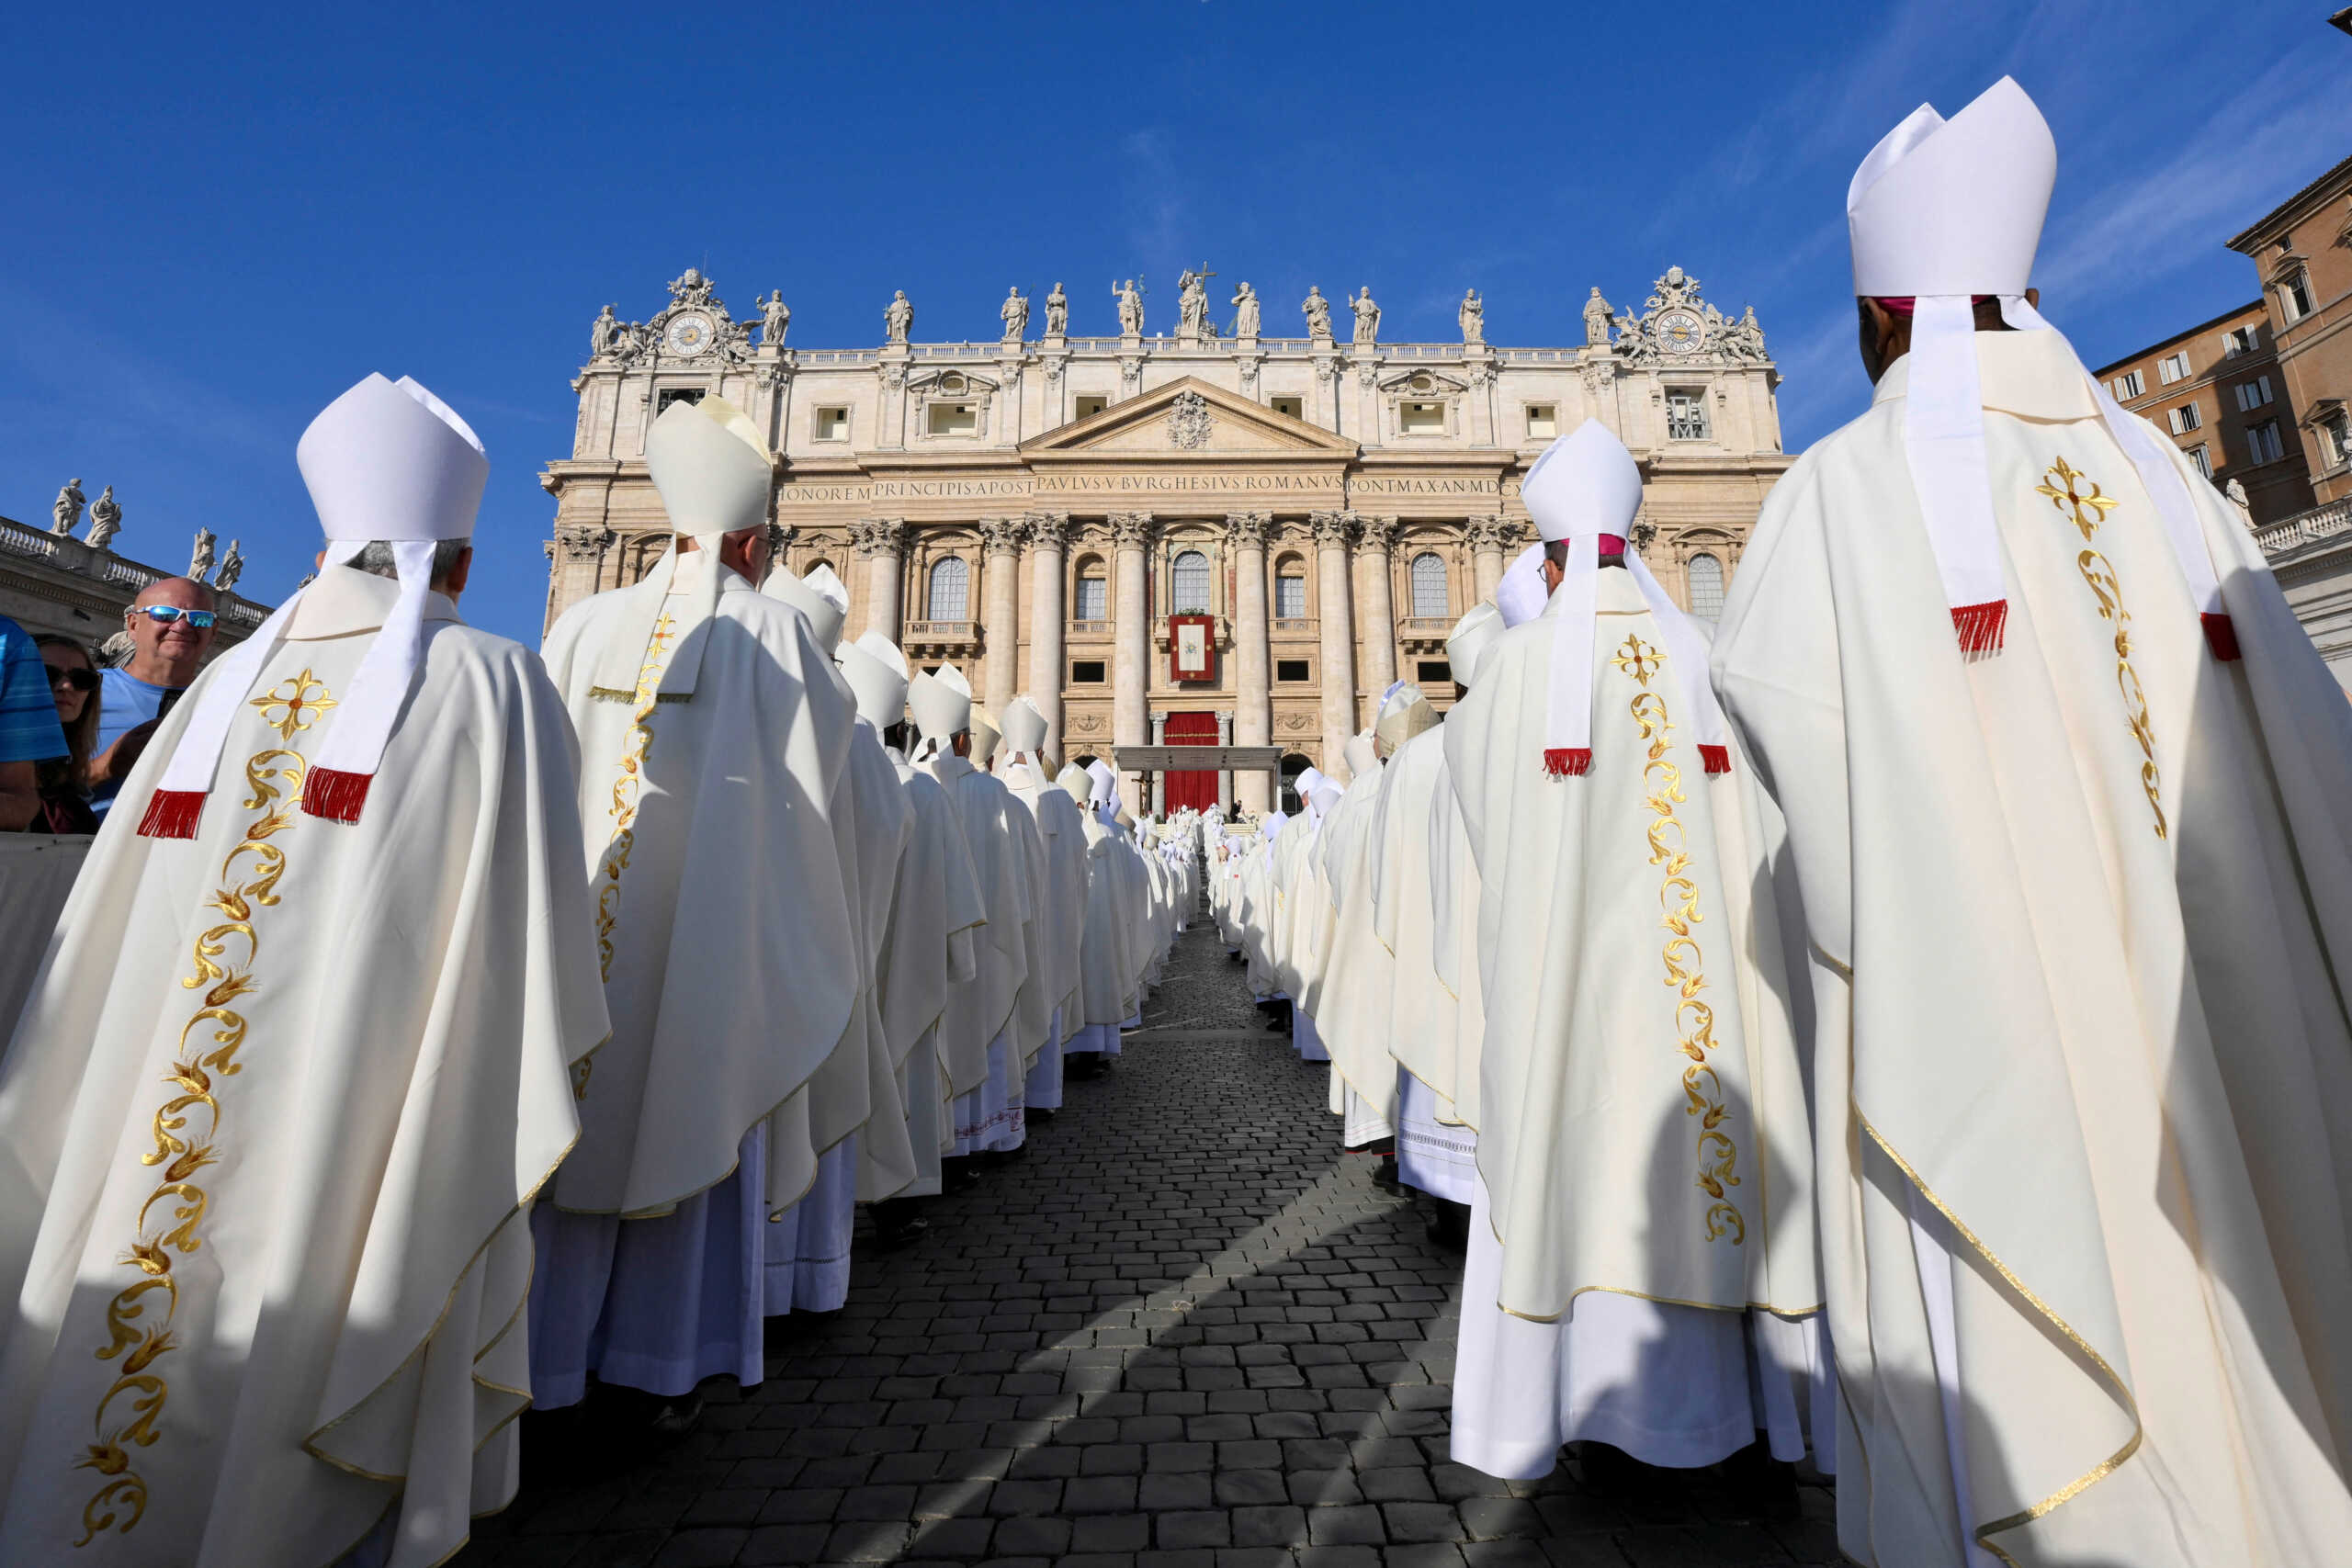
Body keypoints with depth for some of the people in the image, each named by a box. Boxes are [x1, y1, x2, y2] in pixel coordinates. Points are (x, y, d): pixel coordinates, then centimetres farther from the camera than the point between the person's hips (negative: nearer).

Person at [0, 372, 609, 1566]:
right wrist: (551, 1058, 1)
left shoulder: (230, 678, 6)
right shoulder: (491, 679, -8)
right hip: (372, 1106, -4)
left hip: (159, 1117, 5)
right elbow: (527, 903, -11)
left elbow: (118, 907, 10)